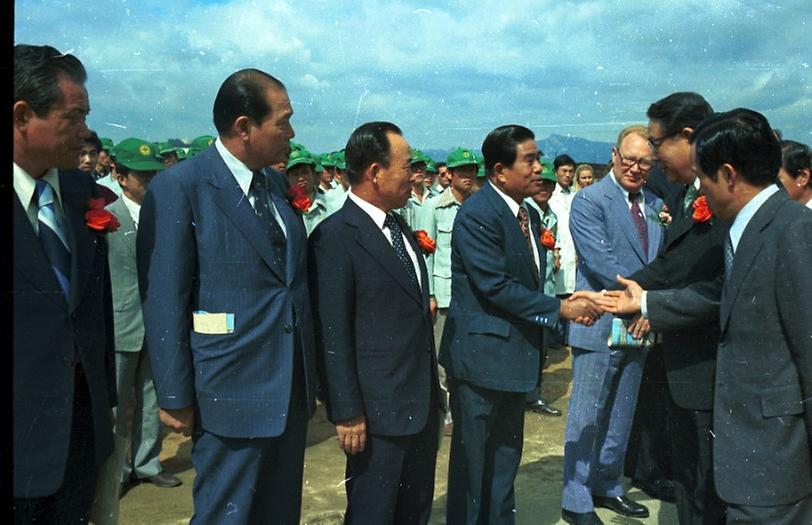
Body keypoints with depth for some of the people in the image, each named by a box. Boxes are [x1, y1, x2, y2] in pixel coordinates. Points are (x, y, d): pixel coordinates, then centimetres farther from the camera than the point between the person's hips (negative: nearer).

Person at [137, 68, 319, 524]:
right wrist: (175, 397, -11)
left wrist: (311, 378, 15)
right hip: (232, 396, -6)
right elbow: (164, 301, -13)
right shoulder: (178, 188, -13)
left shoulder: (278, 187, 8)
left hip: (292, 392, 7)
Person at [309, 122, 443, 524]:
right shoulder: (334, 237, -17)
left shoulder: (399, 225, 10)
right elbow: (332, 335, -18)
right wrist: (347, 414, -17)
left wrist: (433, 387, 17)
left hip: (423, 403, 8)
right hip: (379, 411, -8)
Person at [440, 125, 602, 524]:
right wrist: (559, 308, -19)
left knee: (507, 454, 20)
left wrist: (566, 302, 0)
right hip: (481, 355, -8)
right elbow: (496, 287, -23)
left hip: (516, 354, 9)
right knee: (473, 458, 6)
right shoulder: (477, 215, -18)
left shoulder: (529, 214, 10)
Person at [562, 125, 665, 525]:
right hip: (600, 326, -7)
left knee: (621, 416, 17)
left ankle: (607, 487, 33)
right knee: (587, 416, 2)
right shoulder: (589, 200, -10)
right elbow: (600, 263, -20)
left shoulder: (655, 206, 11)